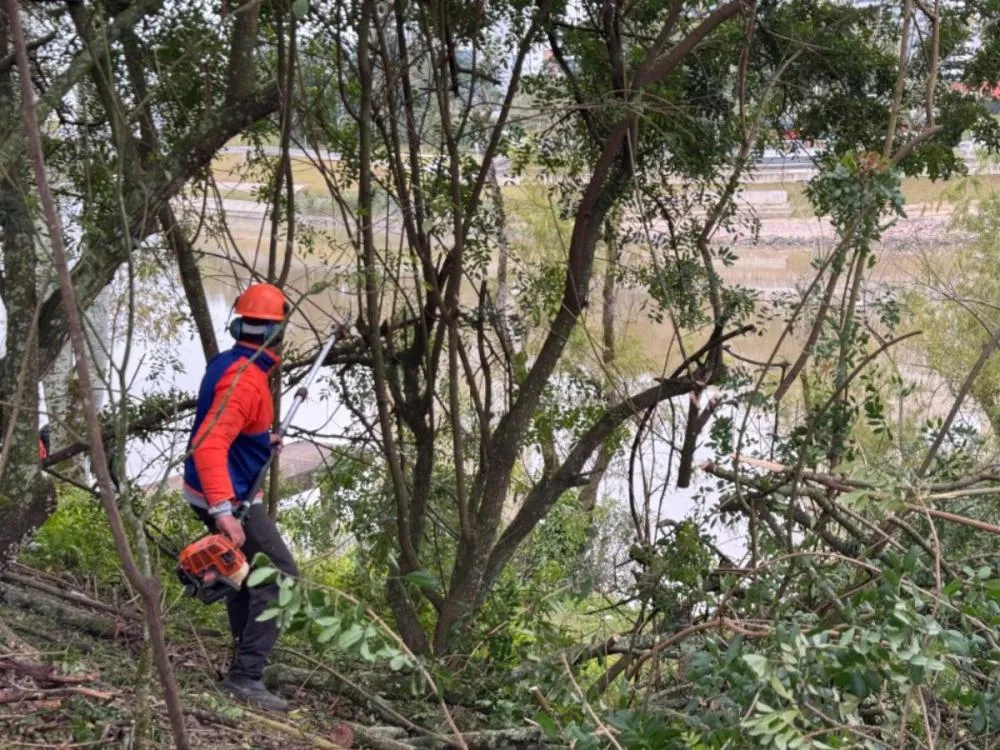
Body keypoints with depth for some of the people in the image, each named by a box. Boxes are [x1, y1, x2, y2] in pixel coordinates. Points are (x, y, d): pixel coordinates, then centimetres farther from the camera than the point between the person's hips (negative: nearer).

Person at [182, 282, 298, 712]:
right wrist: (224, 511, -41)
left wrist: (262, 441, 29)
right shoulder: (246, 381, -25)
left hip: (217, 494, 10)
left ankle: (245, 658, 38)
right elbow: (208, 446, -35)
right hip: (228, 498, -10)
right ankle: (246, 676, -14)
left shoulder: (226, 363, 4)